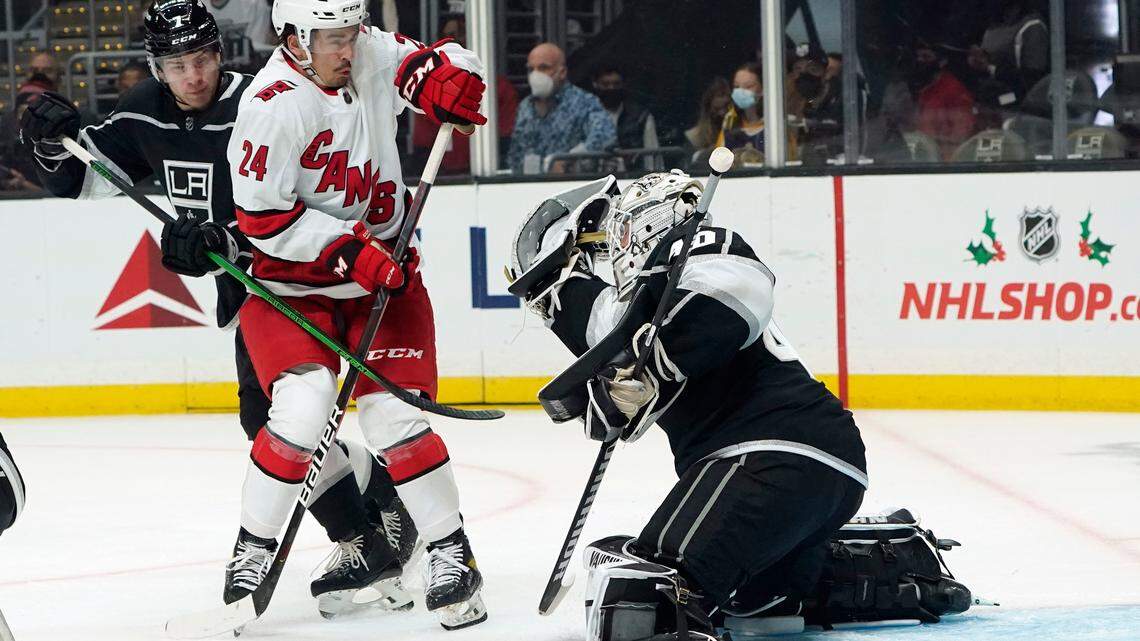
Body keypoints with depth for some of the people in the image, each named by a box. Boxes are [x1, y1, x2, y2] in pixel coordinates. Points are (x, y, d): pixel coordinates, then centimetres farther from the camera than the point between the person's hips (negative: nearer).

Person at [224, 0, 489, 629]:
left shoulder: (371, 55, -6)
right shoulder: (272, 106, -22)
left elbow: (439, 61, 10)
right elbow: (263, 218, -20)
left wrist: (449, 79, -14)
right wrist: (348, 249, -24)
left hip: (382, 270, 4)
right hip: (291, 281, -4)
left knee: (394, 412, -8)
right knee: (302, 405, -23)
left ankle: (451, 554, 2)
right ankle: (254, 547, -4)